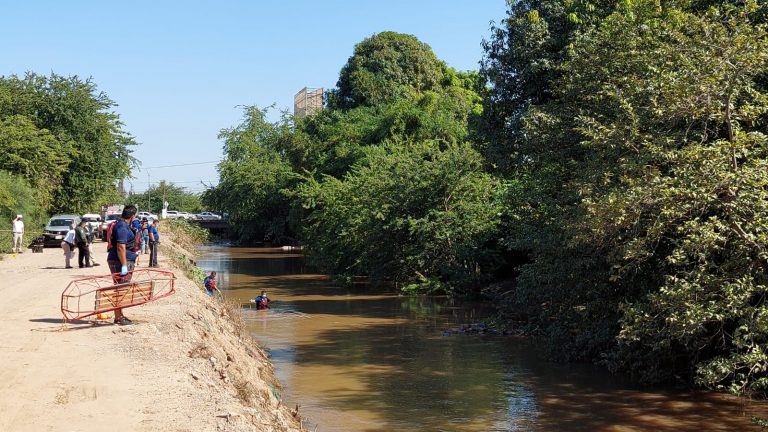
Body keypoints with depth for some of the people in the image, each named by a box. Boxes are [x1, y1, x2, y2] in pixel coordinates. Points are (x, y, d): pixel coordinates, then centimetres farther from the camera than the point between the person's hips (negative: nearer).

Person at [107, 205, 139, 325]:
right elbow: (121, 247, -22)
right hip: (120, 262, -11)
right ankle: (118, 317, -6)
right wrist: (124, 265, -24)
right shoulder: (122, 227, -15)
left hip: (124, 262, 11)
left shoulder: (123, 225, 18)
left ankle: (119, 315, 21)